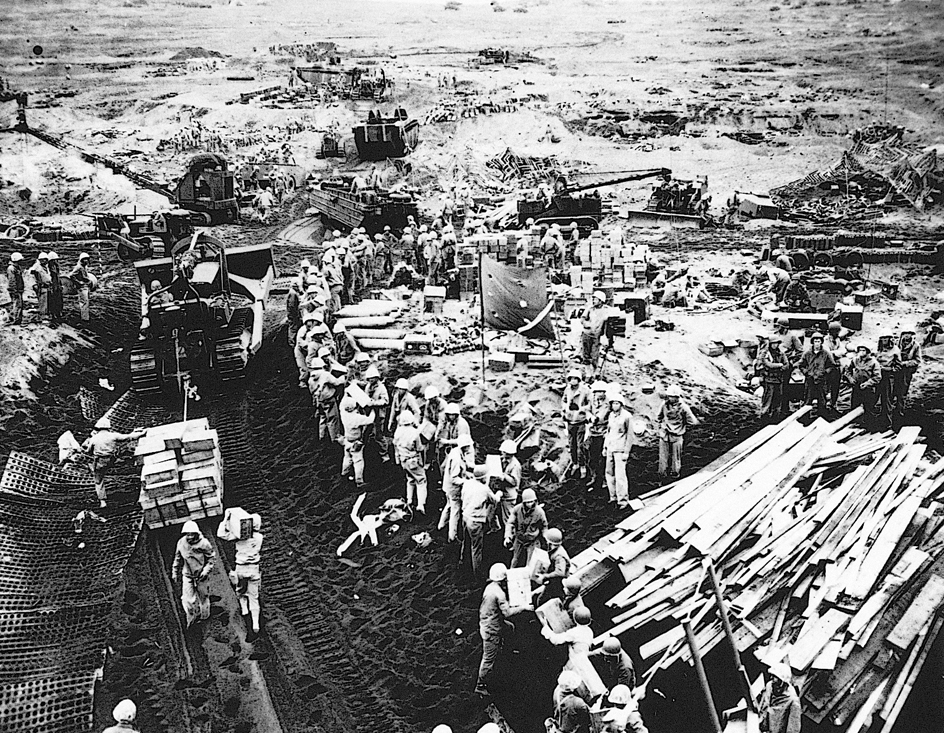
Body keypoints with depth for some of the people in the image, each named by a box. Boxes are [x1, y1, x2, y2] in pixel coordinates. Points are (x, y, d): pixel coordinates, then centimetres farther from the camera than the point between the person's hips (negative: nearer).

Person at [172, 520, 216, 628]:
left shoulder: (204, 543, -20)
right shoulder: (181, 543, -12)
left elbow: (211, 559, -9)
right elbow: (178, 559, 5)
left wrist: (206, 571, -19)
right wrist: (175, 572, 10)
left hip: (201, 576, -1)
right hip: (187, 575, 2)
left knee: (203, 597, 16)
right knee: (187, 599, -2)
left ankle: (204, 616, 41)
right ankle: (192, 618, 24)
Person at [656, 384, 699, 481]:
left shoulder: (683, 407, -15)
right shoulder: (664, 404, -4)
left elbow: (692, 422, -6)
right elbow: (660, 416, 17)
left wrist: (682, 428, 1)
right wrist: (661, 425, 10)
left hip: (676, 436, -3)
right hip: (664, 434, 3)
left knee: (676, 457, 10)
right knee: (663, 455, 8)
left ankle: (675, 473, 26)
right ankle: (662, 473, 21)